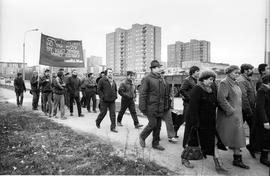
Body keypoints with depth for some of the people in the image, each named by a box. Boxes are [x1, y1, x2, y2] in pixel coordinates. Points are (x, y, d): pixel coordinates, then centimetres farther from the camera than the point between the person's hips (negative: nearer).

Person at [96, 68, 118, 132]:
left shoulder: (113, 81, 12)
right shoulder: (102, 80, -7)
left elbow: (115, 90, 23)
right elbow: (99, 90, -8)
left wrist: (115, 96, 9)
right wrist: (102, 97, -14)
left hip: (112, 101, 5)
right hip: (104, 101, -5)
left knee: (113, 113, -1)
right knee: (103, 112, 7)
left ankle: (113, 127, 5)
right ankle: (97, 122, 35)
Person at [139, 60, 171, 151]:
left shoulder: (162, 80, 14)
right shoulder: (147, 79, -9)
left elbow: (166, 94, 18)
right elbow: (142, 94, -13)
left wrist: (166, 106, 14)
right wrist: (143, 108, -16)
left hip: (160, 108, 7)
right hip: (151, 107, -7)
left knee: (158, 126, 10)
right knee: (153, 123, -8)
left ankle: (155, 143, 24)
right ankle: (142, 136, 19)